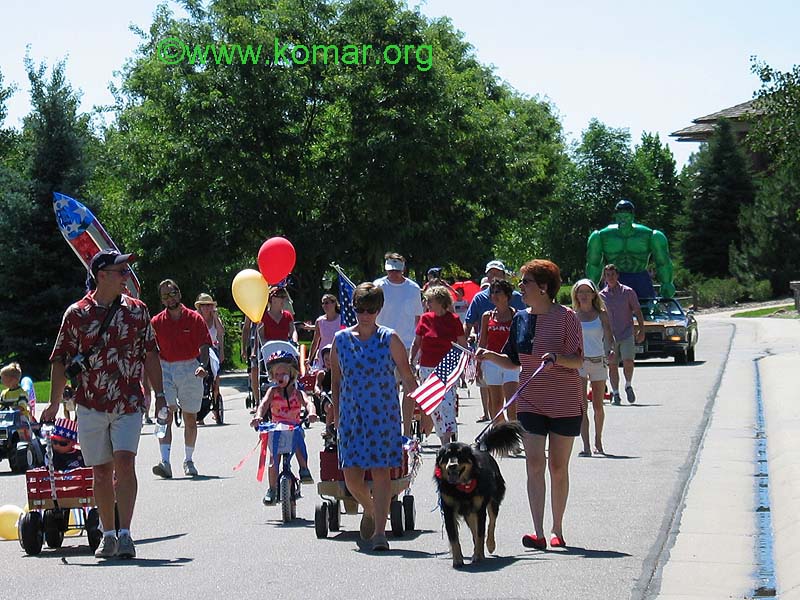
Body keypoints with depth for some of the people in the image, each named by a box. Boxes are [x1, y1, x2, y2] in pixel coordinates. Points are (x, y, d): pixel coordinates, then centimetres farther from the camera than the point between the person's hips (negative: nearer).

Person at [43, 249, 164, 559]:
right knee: (101, 470, 6)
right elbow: (60, 360, 5)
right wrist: (55, 403, 0)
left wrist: (160, 395, 7)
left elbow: (150, 355, 11)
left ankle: (125, 533, -14)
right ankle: (108, 534, 17)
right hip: (90, 404, 0)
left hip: (129, 403, 0)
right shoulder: (77, 313, 1)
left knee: (124, 462, -14)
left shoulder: (137, 310, 6)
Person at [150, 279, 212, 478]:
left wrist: (202, 365, -22)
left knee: (190, 418, 10)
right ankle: (165, 462, -23)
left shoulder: (194, 319, 0)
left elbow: (204, 347, -4)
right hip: (165, 369, 0)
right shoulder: (157, 322, 5)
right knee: (165, 414, -15)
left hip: (190, 370, 0)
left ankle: (189, 461, 25)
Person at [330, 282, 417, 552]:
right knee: (351, 474, -1)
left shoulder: (390, 339, -1)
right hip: (351, 415, 2)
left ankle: (379, 532, -2)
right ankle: (370, 510, 30)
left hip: (384, 415, -2)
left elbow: (407, 377, 3)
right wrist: (336, 414, 10)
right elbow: (335, 379, 14)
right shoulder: (341, 339, 6)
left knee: (381, 470, -6)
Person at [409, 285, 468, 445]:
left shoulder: (454, 320, -2)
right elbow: (416, 343, 13)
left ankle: (449, 440, -16)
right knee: (432, 406, 5)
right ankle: (444, 441, 14)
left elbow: (463, 345, 5)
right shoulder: (425, 319, 6)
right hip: (427, 369, 4)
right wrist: (410, 361, 3)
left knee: (446, 404, -15)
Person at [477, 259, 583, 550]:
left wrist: (556, 357, -29)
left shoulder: (565, 317, -8)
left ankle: (557, 531, 19)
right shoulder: (520, 319, 7)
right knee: (534, 465, -8)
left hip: (565, 403, -4)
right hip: (531, 402, 4)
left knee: (558, 468, 6)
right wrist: (489, 355, -4)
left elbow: (578, 360, -10)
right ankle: (538, 533, -13)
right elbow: (514, 361, 14)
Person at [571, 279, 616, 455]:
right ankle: (586, 446, -10)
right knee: (582, 406, -8)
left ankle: (598, 441, 27)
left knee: (598, 406, 8)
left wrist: (611, 349, -20)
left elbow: (609, 336, 0)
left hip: (598, 361, 0)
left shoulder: (601, 315, 5)